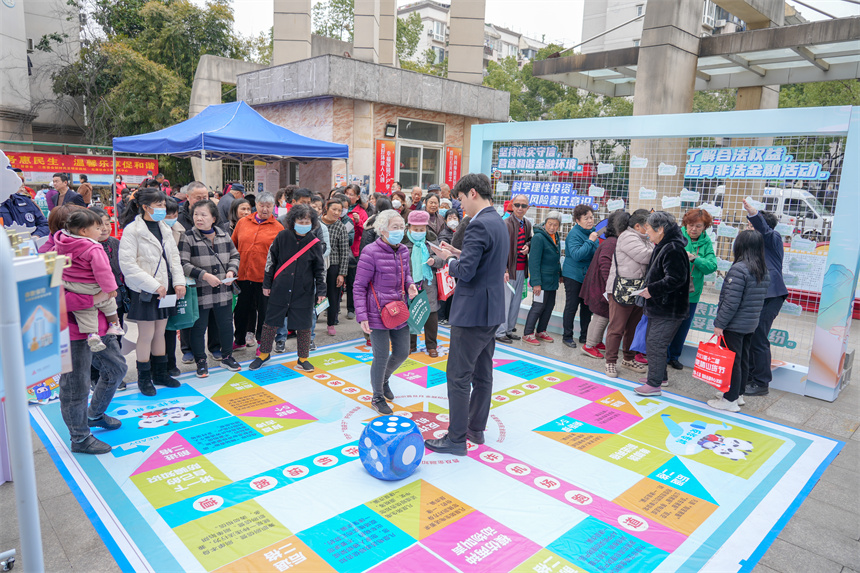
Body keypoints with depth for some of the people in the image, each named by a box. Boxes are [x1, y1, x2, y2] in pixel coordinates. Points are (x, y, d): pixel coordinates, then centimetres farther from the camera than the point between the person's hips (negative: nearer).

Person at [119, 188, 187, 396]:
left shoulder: (164, 228, 10)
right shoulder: (132, 230, -11)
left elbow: (174, 256, 12)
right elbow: (127, 265, -17)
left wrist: (179, 281, -1)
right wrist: (153, 285, -19)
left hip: (165, 288, 6)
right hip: (144, 292, -6)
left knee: (160, 332, 15)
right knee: (146, 335, 2)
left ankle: (160, 373, 28)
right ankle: (144, 378, 18)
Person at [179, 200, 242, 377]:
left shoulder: (224, 235, 5)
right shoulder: (187, 238, -9)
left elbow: (235, 256, 13)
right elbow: (183, 264, -14)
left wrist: (231, 271, -5)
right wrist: (204, 275, -21)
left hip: (223, 291, 4)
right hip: (199, 293, -4)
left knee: (226, 324, 15)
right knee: (198, 327, 7)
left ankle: (227, 356, 34)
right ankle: (201, 361, 24)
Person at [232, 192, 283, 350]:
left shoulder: (278, 228, -1)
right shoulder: (242, 222, 7)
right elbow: (232, 246, 13)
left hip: (264, 277, -3)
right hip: (242, 275, 3)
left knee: (263, 310, 7)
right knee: (241, 308, 16)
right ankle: (239, 339, 35)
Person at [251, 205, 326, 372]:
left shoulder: (315, 243, -2)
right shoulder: (282, 237, -2)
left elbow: (320, 269, 4)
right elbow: (271, 260, 4)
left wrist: (321, 290, 0)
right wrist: (267, 284, 4)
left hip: (304, 292, 0)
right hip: (280, 290, 0)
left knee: (304, 326, 6)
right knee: (271, 322, 9)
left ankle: (302, 359, 23)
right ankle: (264, 354, 28)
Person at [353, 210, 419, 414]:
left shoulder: (403, 251, 5)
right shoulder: (371, 252, -15)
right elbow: (360, 286, -11)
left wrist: (410, 284, -2)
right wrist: (362, 316, -15)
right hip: (378, 313, -6)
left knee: (402, 353, 14)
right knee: (381, 357, 3)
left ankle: (384, 378, 46)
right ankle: (377, 398, 27)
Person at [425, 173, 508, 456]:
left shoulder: (479, 225, -19)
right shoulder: (499, 223, 13)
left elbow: (465, 271, -24)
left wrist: (451, 259, -4)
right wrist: (459, 255, 10)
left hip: (472, 311, -10)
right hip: (492, 310, 10)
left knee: (459, 376, -1)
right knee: (482, 373, 17)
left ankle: (456, 438, 8)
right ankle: (476, 428, 30)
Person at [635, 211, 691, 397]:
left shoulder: (673, 249, -22)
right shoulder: (662, 246, 12)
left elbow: (676, 279, -27)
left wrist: (652, 289, -21)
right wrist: (649, 288, 11)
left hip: (668, 310, -11)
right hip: (658, 307, 11)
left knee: (656, 344, -5)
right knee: (651, 341, 20)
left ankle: (654, 385, 5)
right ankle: (660, 376, 35)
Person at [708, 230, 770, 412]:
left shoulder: (739, 269, -20)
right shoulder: (763, 270, 6)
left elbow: (731, 301, -21)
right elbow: (762, 297, 13)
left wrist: (720, 324, -16)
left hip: (735, 325, -8)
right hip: (751, 324, 8)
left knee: (732, 361, 0)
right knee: (743, 360, 18)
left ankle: (730, 400, 8)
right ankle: (739, 394, 31)